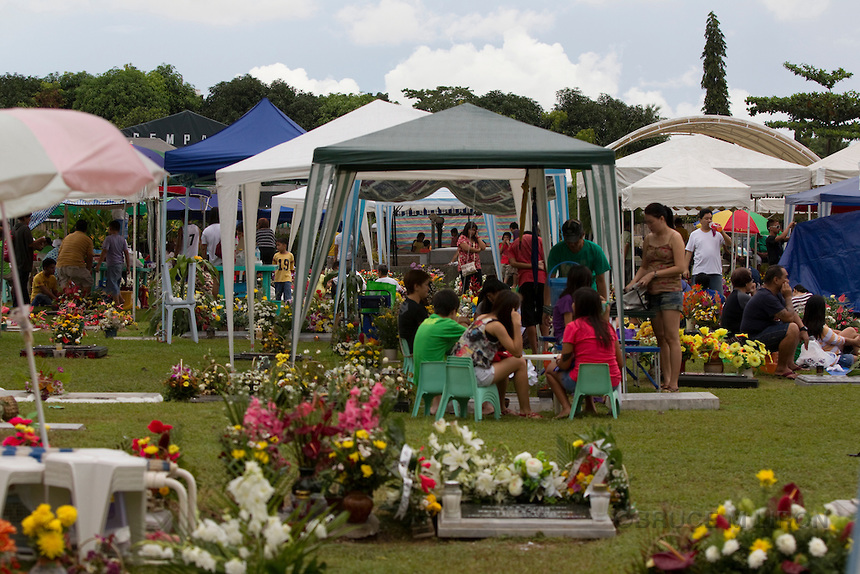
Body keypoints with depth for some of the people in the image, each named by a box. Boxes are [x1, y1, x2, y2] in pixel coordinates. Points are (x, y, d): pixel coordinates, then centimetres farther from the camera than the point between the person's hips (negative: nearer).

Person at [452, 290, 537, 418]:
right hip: (474, 376, -9)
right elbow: (517, 352, -11)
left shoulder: (481, 318, 14)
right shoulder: (496, 325, -12)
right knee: (520, 362, 2)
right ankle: (525, 411, 8)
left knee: (503, 364, 31)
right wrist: (517, 324, -10)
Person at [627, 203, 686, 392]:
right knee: (660, 338, 6)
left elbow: (680, 267, -11)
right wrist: (634, 282, 6)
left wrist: (654, 274, -13)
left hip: (670, 290, -7)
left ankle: (674, 383, -10)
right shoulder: (649, 239, 15)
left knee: (671, 337, -9)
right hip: (652, 292, 7)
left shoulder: (674, 237, -4)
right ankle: (666, 380, 8)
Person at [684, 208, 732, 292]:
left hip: (716, 272, 0)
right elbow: (689, 252, 9)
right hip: (699, 271, 0)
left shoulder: (717, 233, 10)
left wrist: (722, 232, -13)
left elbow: (729, 244, 0)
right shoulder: (694, 235, 10)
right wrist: (686, 269, 2)